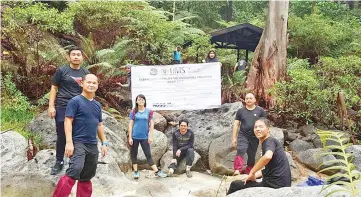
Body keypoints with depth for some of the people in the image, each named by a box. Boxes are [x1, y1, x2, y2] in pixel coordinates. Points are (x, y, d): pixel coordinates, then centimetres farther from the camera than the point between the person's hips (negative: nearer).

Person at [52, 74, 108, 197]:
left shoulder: (97, 105, 15)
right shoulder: (75, 101, -5)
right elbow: (68, 121, -11)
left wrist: (104, 143, 16)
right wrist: (69, 142, -19)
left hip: (93, 145, 7)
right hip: (78, 143, -7)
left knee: (86, 177, 12)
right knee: (74, 171, -25)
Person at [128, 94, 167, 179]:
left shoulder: (149, 111, 2)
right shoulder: (133, 112, 0)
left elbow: (151, 124, 3)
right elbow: (130, 125, 0)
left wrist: (150, 136, -4)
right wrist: (130, 137, -5)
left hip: (144, 137, 0)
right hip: (135, 137, 0)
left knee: (148, 155, 2)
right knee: (134, 154, 8)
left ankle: (156, 171, 3)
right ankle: (136, 172, 19)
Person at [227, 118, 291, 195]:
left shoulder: (270, 141, -12)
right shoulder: (266, 143, 17)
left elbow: (267, 156, -35)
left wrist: (252, 173, -22)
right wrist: (251, 176, 10)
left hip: (274, 185, -10)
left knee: (235, 185, 0)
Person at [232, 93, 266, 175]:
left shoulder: (260, 111, 2)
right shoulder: (241, 111, 4)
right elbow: (236, 124, 6)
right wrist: (234, 137, 1)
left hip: (254, 137, 1)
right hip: (243, 136, -1)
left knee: (252, 156, 11)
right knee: (240, 151, -24)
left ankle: (248, 173, 27)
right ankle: (237, 171, -32)